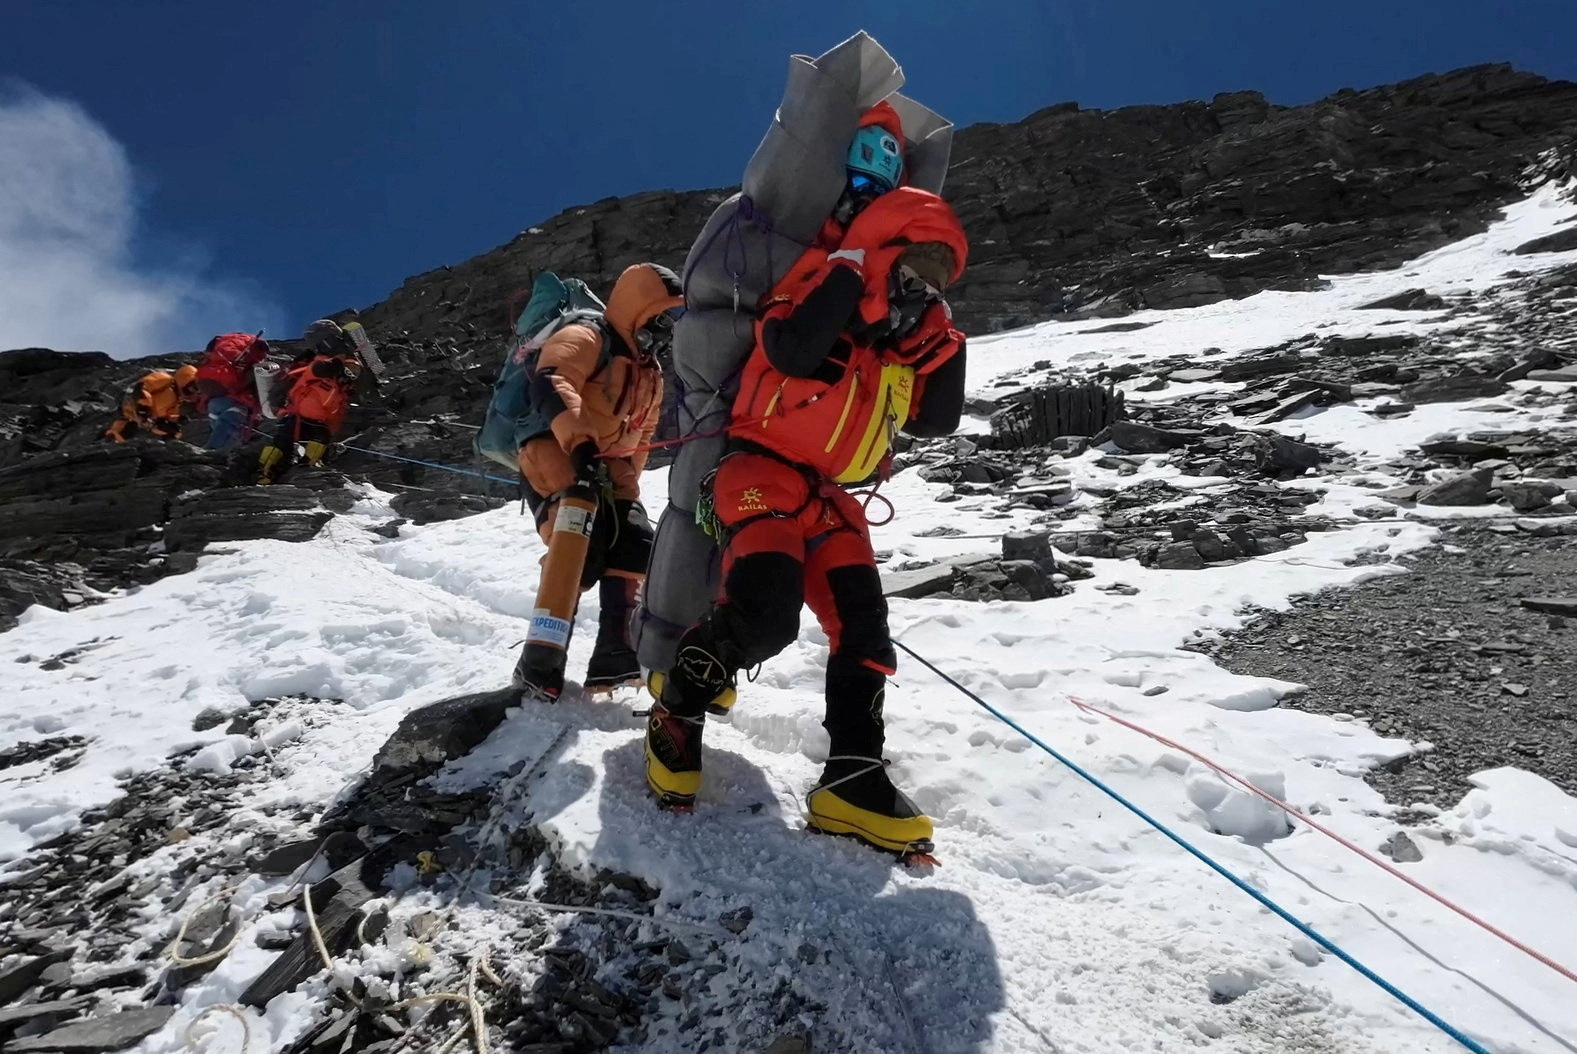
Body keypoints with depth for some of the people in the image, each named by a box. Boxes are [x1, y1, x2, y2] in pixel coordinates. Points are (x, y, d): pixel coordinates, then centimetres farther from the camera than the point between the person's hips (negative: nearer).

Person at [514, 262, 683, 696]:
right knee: (581, 560, -19)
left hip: (608, 476, 9)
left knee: (637, 551, -5)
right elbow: (550, 382, -26)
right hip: (558, 466, -8)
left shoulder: (650, 371, 21)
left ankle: (616, 658, 2)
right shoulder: (588, 338, -7)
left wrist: (626, 480, 17)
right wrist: (579, 441, -38)